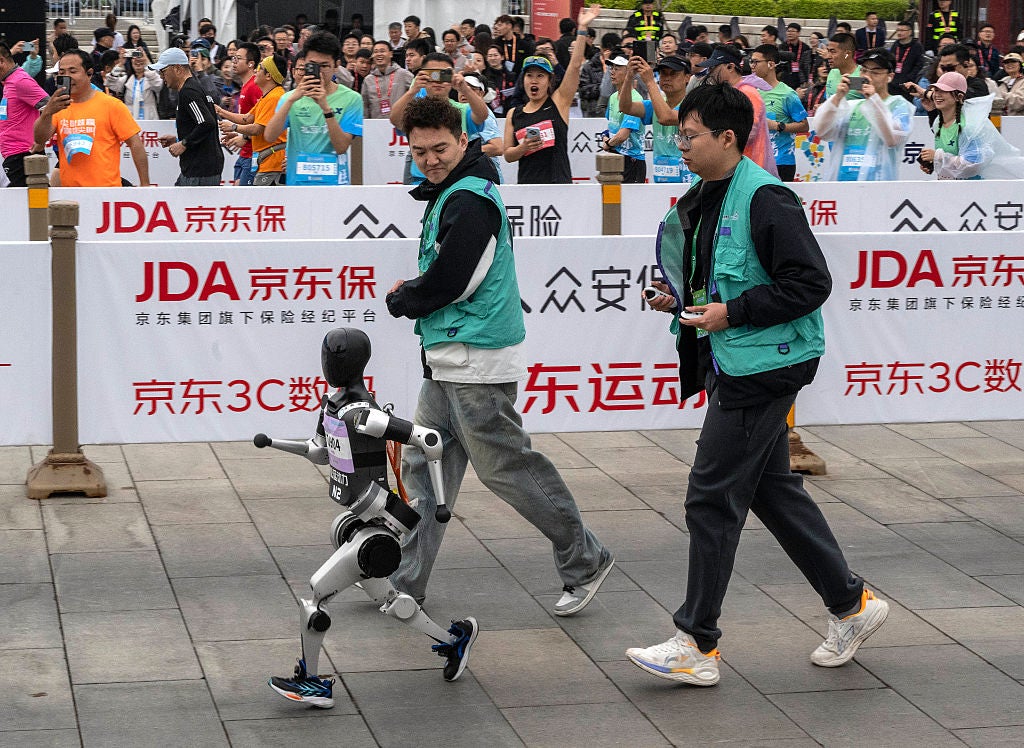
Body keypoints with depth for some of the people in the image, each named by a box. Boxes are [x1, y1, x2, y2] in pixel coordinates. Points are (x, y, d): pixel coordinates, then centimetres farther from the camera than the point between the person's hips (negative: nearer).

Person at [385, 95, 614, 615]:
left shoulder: (470, 199, -17)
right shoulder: (448, 194, 15)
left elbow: (448, 282, -20)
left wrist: (400, 299, -3)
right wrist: (413, 293, 4)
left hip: (476, 362, -10)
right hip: (447, 360, 10)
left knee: (508, 468, -2)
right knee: (422, 469, 10)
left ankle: (585, 563, 11)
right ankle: (405, 587, 15)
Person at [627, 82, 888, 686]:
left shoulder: (765, 199, -18)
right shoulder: (705, 200, 12)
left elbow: (811, 283, -21)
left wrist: (733, 312, -22)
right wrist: (680, 299, 6)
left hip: (761, 369, -10)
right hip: (737, 365, 10)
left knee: (712, 499, -6)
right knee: (773, 489, 16)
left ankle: (697, 646, 2)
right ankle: (851, 604, 28)